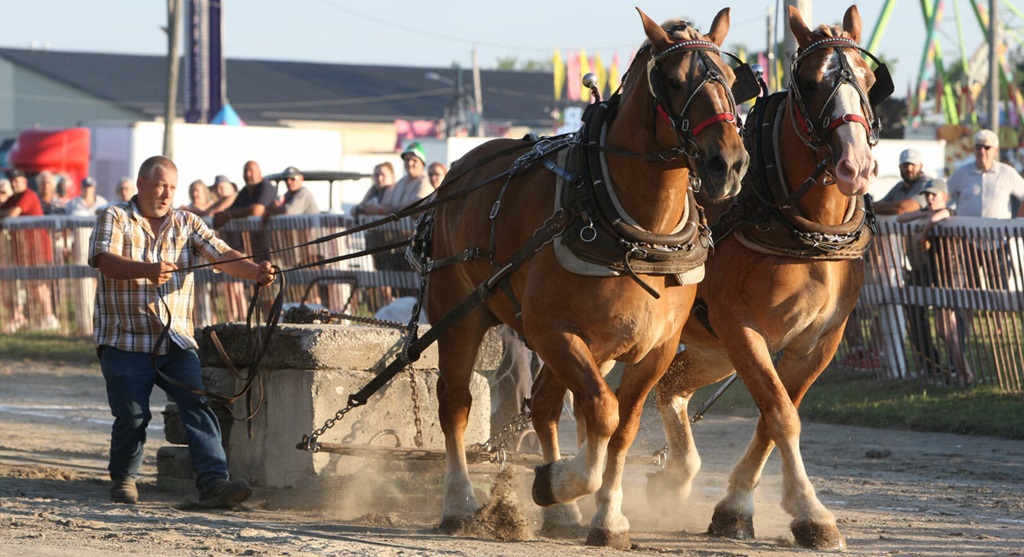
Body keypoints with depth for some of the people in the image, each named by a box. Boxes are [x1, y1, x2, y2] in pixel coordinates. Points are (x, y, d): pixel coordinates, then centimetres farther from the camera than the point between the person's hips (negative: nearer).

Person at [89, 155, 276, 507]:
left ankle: (213, 481, -25)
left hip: (176, 342, 2)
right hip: (125, 342, -2)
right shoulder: (115, 219, 3)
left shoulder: (188, 224, 12)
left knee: (198, 404, -15)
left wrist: (254, 272, -24)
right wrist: (147, 270, -35)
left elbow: (222, 256, -3)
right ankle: (123, 479, 23)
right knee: (132, 415, -3)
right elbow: (105, 260, -16)